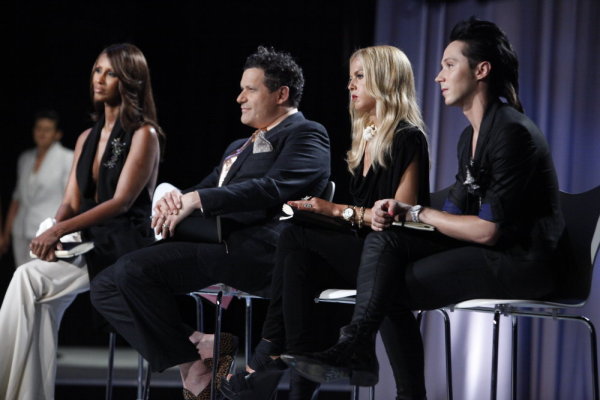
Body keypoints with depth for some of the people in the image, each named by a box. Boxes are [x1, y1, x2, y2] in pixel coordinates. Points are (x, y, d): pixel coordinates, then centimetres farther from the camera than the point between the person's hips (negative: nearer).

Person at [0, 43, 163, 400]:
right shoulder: (87, 138, 18)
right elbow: (71, 202, 13)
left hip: (125, 246, -6)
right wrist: (53, 232, -11)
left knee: (30, 280, -26)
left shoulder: (144, 134, -4)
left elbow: (122, 201, -14)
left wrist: (61, 230, -23)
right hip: (89, 243, 6)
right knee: (42, 301, -26)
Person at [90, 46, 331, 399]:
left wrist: (197, 200, -17)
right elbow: (205, 189, 25)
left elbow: (274, 188, -14)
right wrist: (174, 199, -1)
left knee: (134, 270, -26)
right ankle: (193, 352, -7)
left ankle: (199, 356, -13)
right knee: (107, 287, -5)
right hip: (213, 244, 10)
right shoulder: (239, 147, 32)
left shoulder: (307, 135, 3)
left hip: (255, 251, -10)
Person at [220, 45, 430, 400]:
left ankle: (271, 354, -16)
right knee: (299, 263, -21)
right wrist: (321, 208, 2)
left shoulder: (407, 139, -6)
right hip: (359, 252, 8)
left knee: (296, 236, -22)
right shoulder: (365, 139, 20)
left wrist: (338, 210, -15)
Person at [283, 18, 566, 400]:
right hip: (486, 249, 9)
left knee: (396, 285, -17)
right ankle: (356, 346, -24)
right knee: (386, 238, -10)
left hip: (522, 260, -9)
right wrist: (401, 211, -8)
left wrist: (417, 212, -9)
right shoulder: (471, 135, 15)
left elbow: (489, 229, -20)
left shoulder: (512, 132, -17)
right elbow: (458, 216, 10)